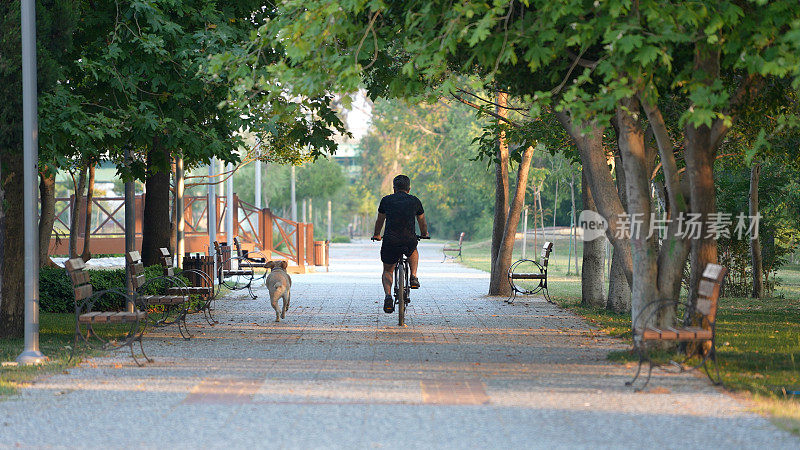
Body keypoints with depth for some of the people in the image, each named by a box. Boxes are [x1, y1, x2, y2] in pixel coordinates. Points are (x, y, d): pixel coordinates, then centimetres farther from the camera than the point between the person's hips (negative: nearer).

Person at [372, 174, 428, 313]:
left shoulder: (386, 200, 13)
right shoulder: (415, 201, 14)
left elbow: (379, 221, 28)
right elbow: (422, 223, 29)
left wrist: (376, 235, 48)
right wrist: (424, 234, 50)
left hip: (390, 242, -1)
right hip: (409, 241, 1)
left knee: (388, 271, 19)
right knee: (413, 252, 37)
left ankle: (388, 296, -6)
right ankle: (413, 277, 17)